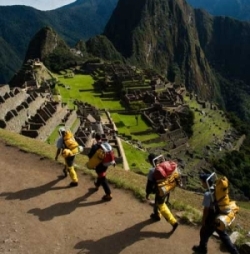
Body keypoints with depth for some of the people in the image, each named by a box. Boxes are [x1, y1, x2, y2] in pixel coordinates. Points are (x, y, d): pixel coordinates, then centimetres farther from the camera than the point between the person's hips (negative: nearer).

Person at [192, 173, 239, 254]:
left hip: (211, 219, -7)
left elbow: (206, 209, -22)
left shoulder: (207, 194, -26)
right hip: (219, 217, 7)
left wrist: (203, 221, -9)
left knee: (204, 233, 17)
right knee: (223, 235, 20)